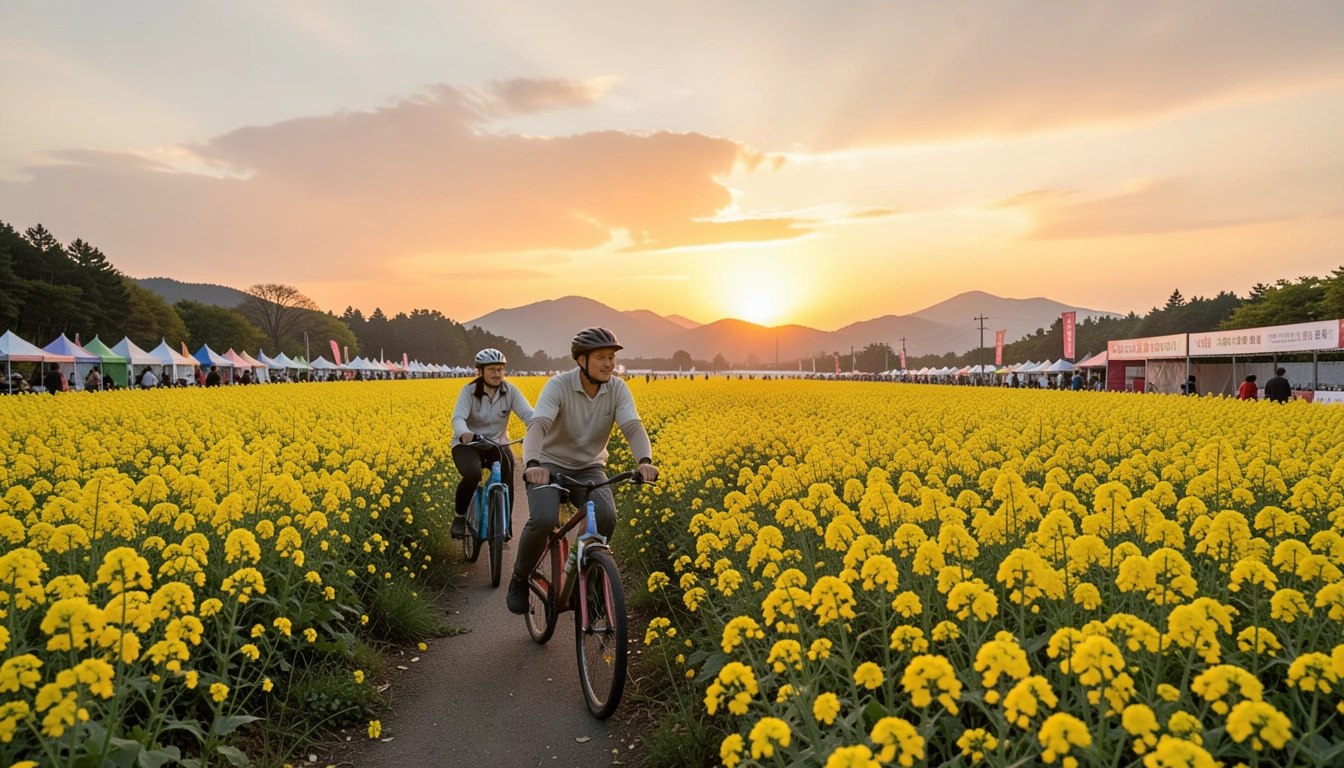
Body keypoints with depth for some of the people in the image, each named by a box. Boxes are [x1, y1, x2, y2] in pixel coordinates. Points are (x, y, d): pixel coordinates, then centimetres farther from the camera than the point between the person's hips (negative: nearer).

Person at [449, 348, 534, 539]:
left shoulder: (510, 391, -7)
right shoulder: (469, 391, -13)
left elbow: (528, 414, -19)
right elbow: (458, 418, -27)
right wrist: (463, 433, -51)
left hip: (497, 445, 3)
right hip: (468, 444, -2)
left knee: (507, 482, -20)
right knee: (472, 475, -32)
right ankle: (460, 516, -4)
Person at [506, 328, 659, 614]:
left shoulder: (618, 389, -10)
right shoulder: (558, 386, -20)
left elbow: (633, 427, -22)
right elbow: (537, 425, -33)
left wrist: (645, 460, -44)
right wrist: (532, 464, -54)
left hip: (590, 468, 3)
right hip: (550, 465, -3)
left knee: (606, 517, -26)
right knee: (544, 520, -30)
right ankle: (520, 577, 0)